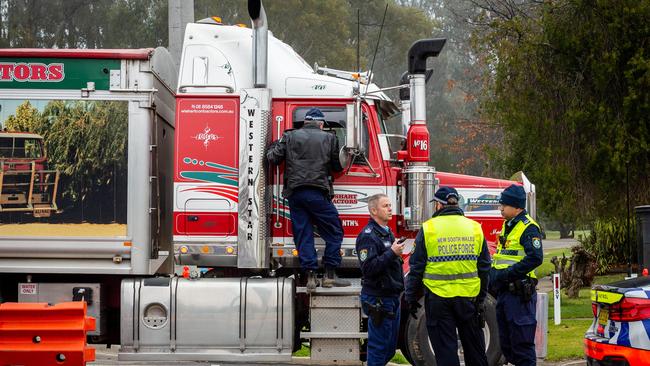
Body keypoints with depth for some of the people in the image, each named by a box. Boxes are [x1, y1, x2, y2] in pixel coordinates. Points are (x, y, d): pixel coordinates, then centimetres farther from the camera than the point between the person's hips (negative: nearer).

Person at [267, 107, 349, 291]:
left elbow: (273, 158, 7)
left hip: (294, 193, 3)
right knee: (334, 232, 7)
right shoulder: (329, 138, 6)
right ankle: (330, 275, 3)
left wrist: (274, 146, 29)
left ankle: (310, 276, -1)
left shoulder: (290, 137, 9)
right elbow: (337, 166, 12)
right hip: (318, 193, -3)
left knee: (303, 235, 6)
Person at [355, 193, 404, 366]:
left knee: (391, 345, 13)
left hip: (392, 297, 9)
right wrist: (392, 253, -26)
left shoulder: (387, 232, 16)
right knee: (379, 346, -5)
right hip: (378, 298, -9)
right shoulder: (368, 235, -15)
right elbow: (368, 268, -25)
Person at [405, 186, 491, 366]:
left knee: (445, 351, 3)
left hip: (438, 299, -3)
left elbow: (416, 268, -3)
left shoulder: (428, 229, -5)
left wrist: (411, 299, 7)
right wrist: (481, 299, 17)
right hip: (469, 296, 3)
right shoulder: (475, 228, 5)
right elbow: (484, 268, 9)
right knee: (474, 349, 14)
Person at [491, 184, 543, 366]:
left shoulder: (528, 227, -12)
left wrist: (508, 273, -23)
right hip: (504, 291, 10)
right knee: (505, 341, 13)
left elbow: (535, 258, -23)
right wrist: (493, 279, 14)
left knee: (521, 341, -7)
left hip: (519, 294, -10)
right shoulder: (507, 226, 17)